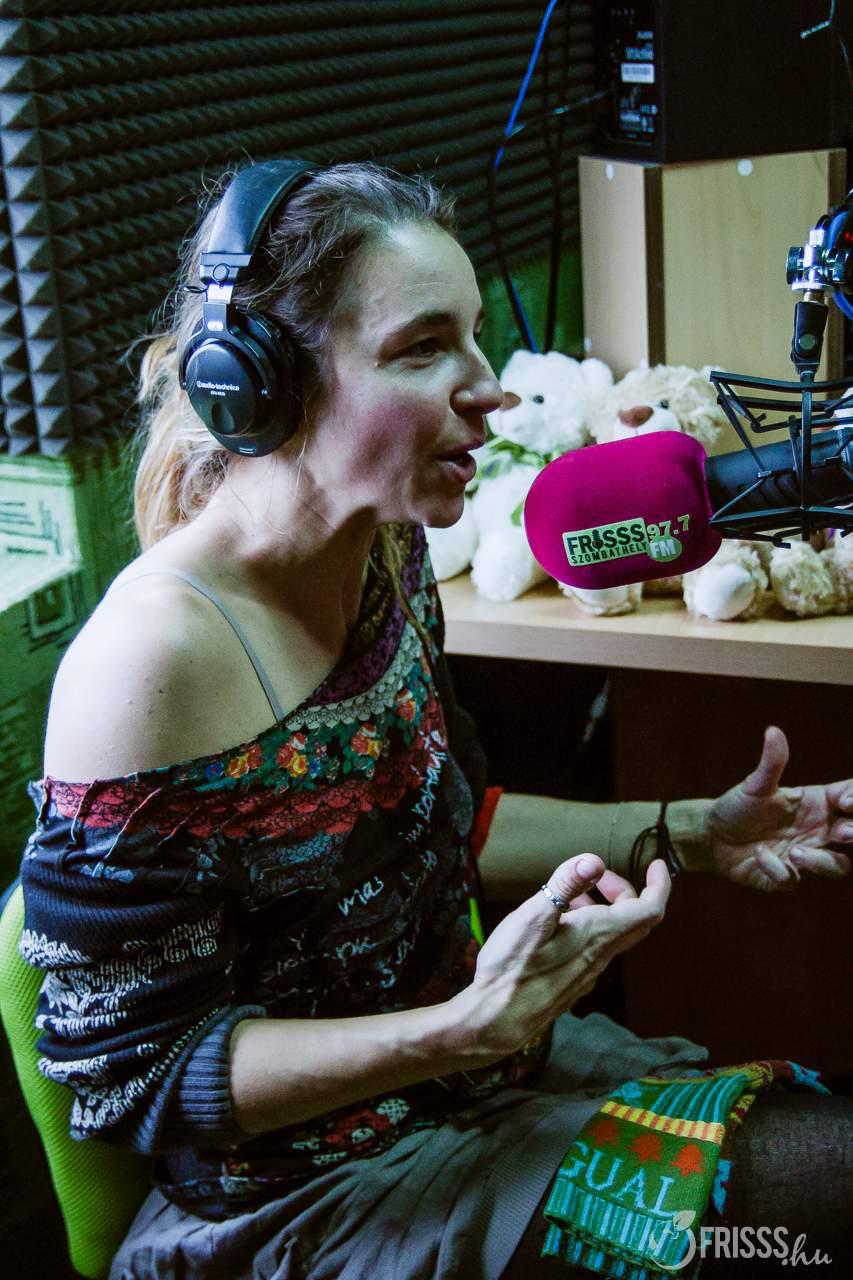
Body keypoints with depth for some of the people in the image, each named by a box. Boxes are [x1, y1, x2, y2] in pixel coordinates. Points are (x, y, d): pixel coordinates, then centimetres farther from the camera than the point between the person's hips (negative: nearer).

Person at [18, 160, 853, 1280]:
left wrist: (693, 833, 1)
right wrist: (468, 1029, -31)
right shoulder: (157, 662, -29)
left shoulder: (387, 552, -3)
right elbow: (128, 1071, -21)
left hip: (464, 1058, 8)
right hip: (302, 1187, -7)